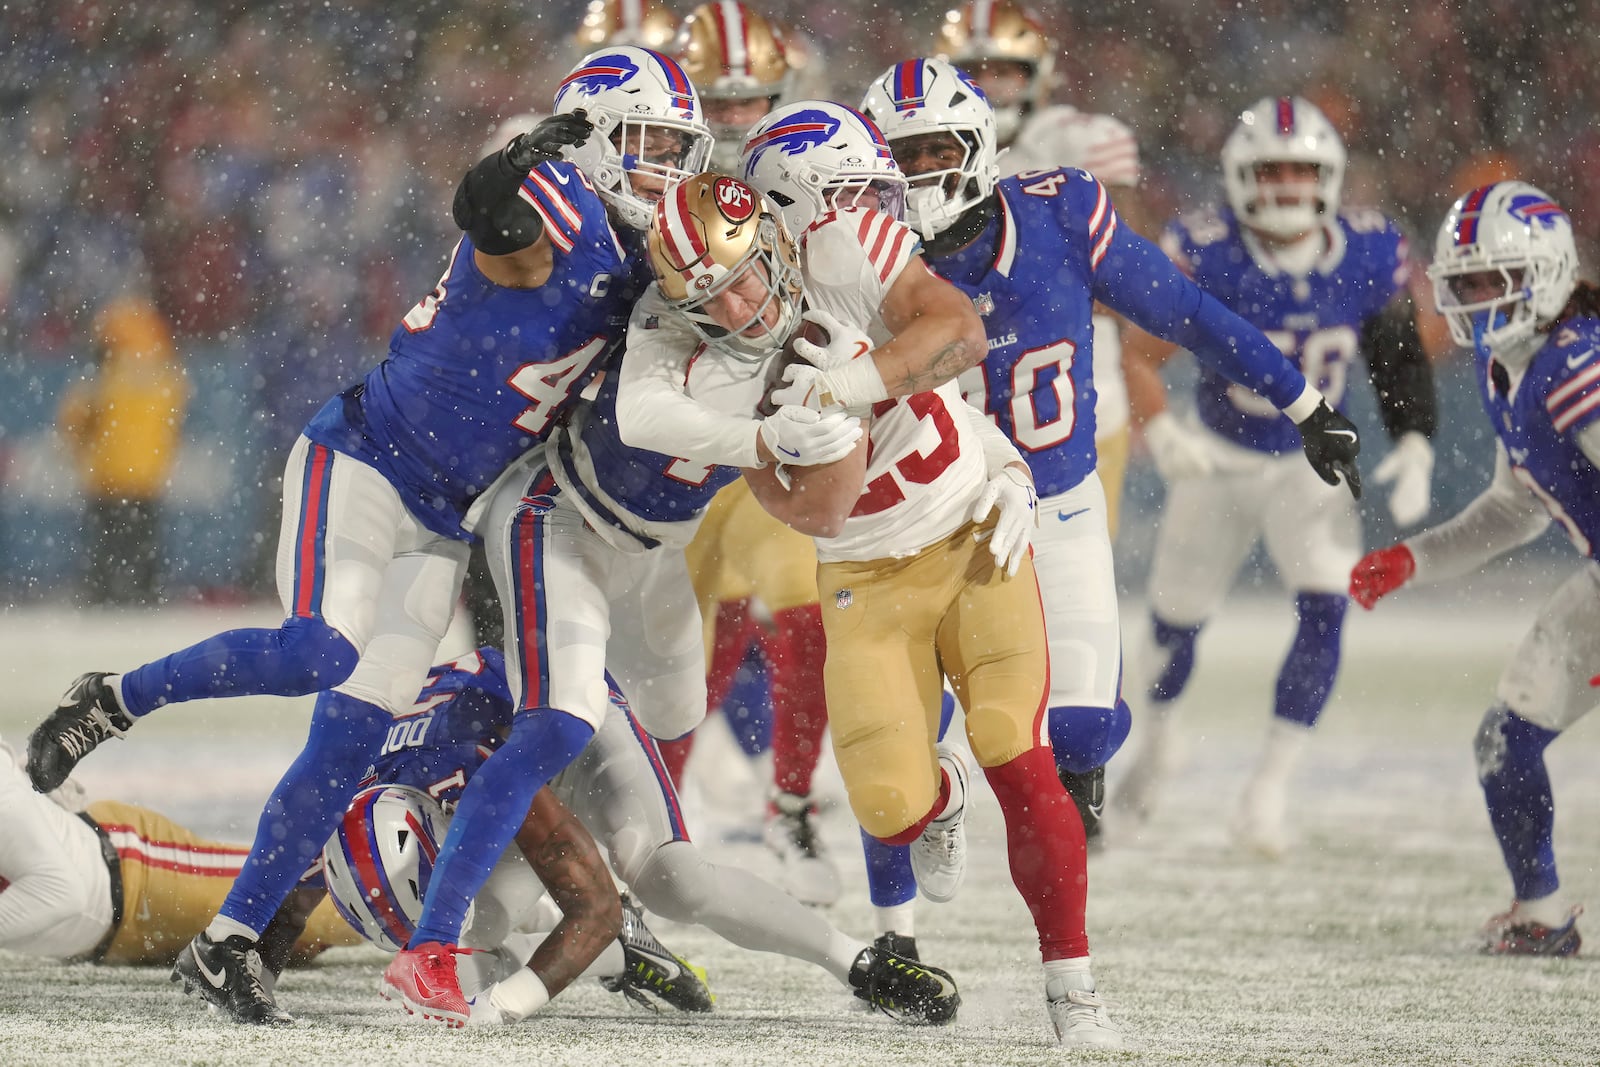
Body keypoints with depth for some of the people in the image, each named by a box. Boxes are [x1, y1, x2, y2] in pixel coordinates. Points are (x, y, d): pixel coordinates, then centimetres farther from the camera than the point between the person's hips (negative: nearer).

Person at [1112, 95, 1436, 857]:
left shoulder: (1370, 254, -14)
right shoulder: (1204, 253, -22)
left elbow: (1398, 353, 1)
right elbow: (1139, 353, -20)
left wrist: (1413, 444, -11)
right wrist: (1160, 432, -37)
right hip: (1220, 458, -1)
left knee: (1325, 609, -18)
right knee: (1177, 614, 11)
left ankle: (1270, 788, -10)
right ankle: (1157, 739, 43)